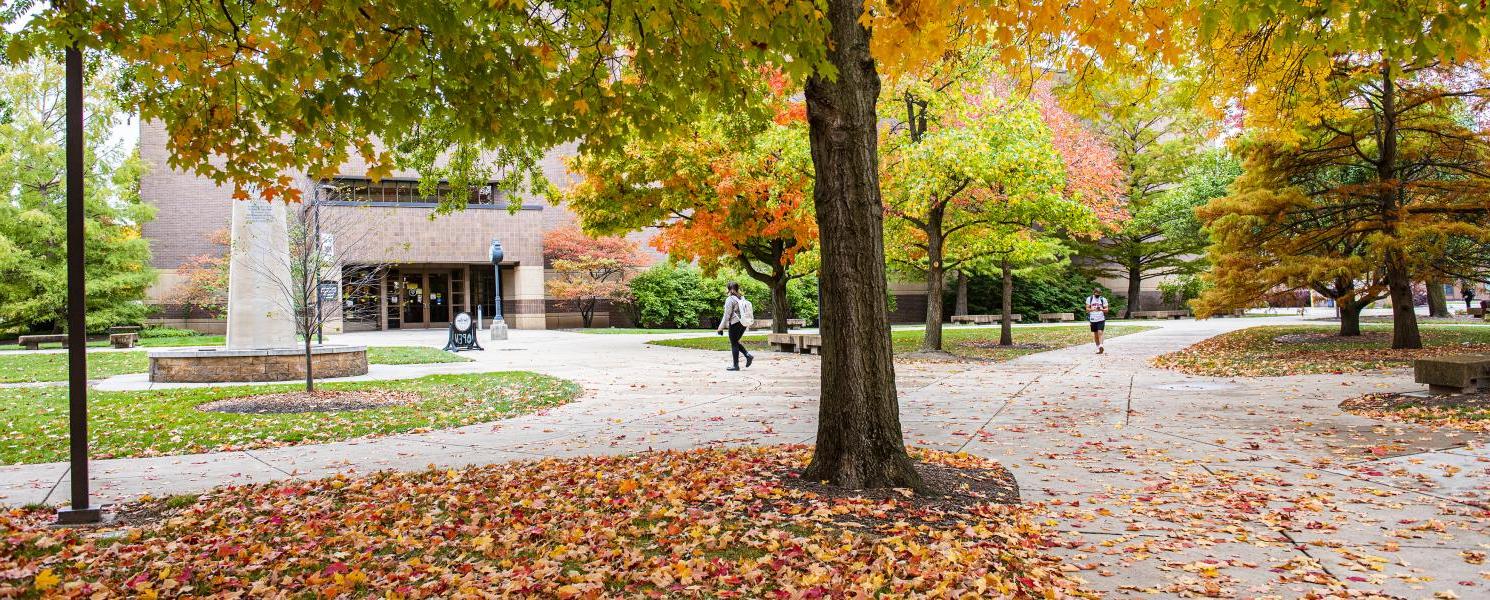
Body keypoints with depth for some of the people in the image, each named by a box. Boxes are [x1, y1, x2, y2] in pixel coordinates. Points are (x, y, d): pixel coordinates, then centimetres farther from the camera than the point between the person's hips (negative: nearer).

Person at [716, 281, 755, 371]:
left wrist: (721, 328, -8)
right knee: (736, 342, 22)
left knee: (734, 344, 3)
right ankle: (748, 355, 6)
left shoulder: (730, 299, -13)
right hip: (743, 323, 7)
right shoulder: (742, 298, 8)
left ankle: (736, 365, 6)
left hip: (735, 324, -7)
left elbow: (727, 315, -14)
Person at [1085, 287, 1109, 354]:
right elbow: (1087, 309, 2)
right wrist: (1092, 309, -19)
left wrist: (1101, 309, -18)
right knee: (1095, 334, 7)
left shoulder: (1103, 299, 4)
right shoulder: (1089, 299, 5)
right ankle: (1098, 348, 18)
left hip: (1101, 319, -2)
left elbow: (1106, 310, 3)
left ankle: (1101, 346, -22)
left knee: (1100, 332, -16)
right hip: (1093, 319, 2)